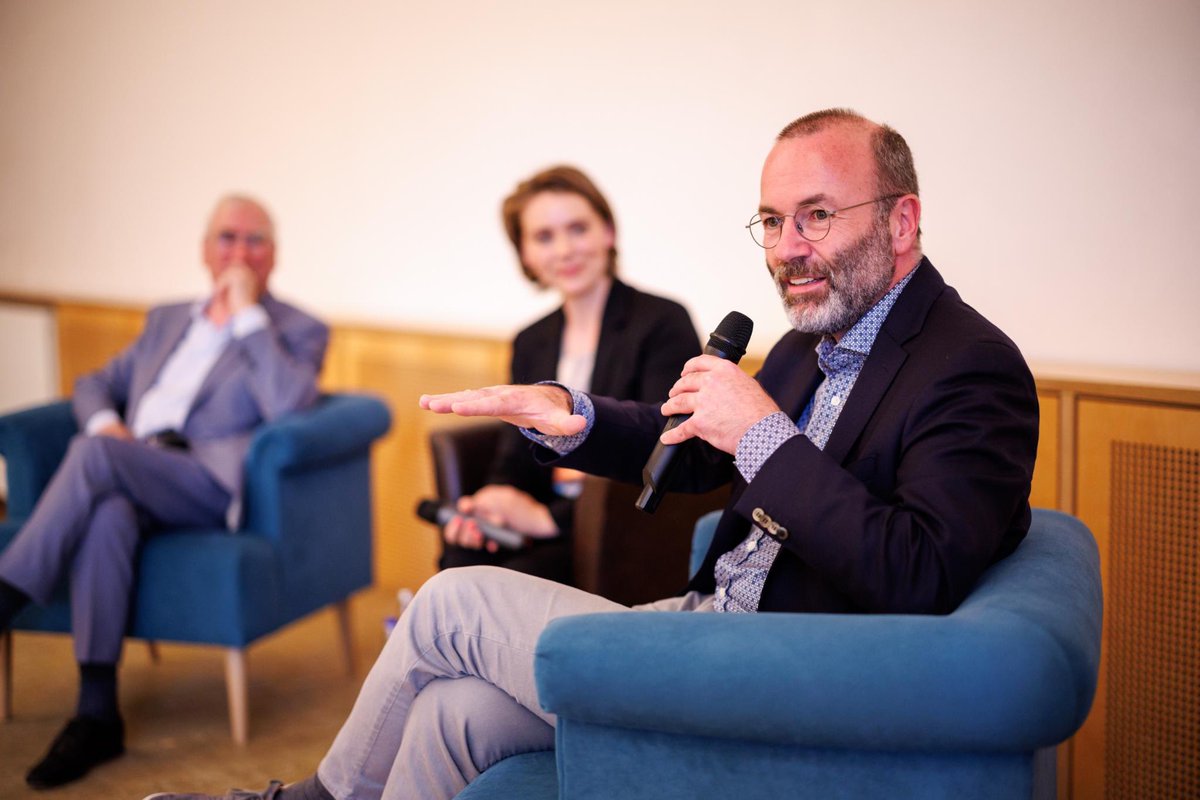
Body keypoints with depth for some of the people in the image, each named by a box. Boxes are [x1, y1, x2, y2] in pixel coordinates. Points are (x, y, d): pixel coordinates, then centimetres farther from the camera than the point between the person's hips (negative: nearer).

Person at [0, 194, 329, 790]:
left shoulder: (297, 332, 11)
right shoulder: (166, 321, 30)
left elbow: (288, 405, -9)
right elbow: (94, 384, 27)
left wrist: (247, 314, -5)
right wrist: (105, 421, 3)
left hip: (212, 486, -4)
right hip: (128, 477, 4)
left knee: (92, 455, -32)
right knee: (108, 515, -33)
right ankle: (96, 714, -31)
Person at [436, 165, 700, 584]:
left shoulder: (664, 323, -5)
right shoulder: (531, 344, 17)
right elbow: (515, 461, 14)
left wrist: (550, 517, -17)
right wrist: (486, 511, -10)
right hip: (555, 531, 5)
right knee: (459, 561, -26)